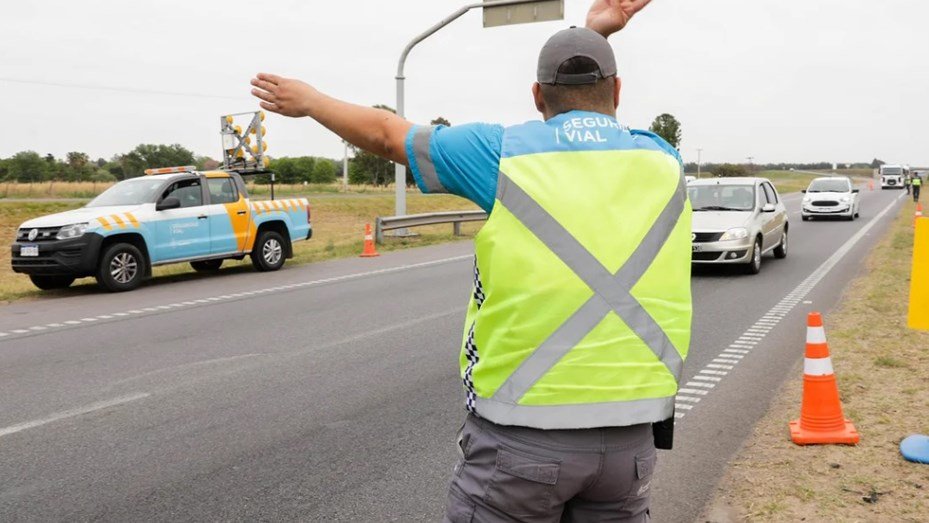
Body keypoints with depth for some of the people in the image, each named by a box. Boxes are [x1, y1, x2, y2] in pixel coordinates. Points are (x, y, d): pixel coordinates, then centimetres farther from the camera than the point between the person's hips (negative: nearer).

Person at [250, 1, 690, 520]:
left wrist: (307, 100, 26)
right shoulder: (662, 160, 6)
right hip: (629, 432, 4)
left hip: (524, 431, -4)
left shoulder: (506, 153, -4)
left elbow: (385, 134, 11)